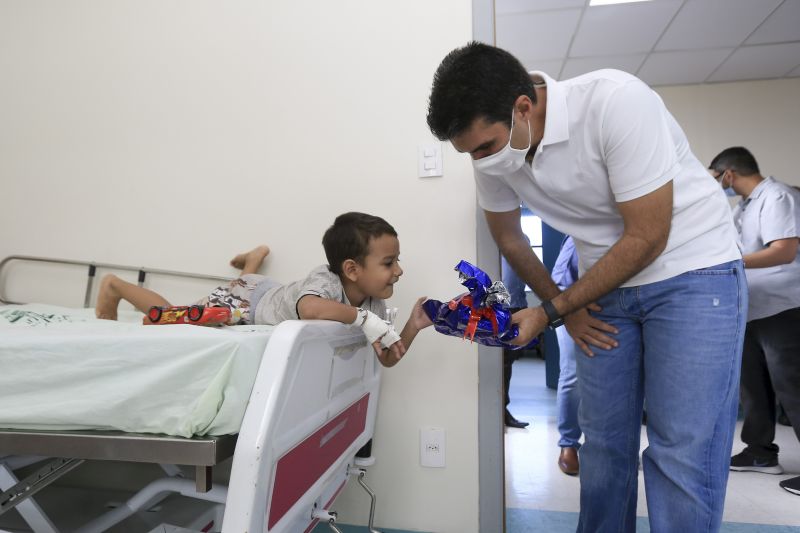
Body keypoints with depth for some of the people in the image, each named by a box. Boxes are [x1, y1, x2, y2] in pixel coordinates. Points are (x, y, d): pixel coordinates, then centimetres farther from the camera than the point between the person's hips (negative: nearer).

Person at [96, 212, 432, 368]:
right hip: (245, 300, -7)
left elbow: (387, 358, -14)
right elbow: (309, 308, -66)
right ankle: (114, 286, 32)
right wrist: (364, 319, -61)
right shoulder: (327, 280, -42)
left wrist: (414, 325, -29)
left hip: (271, 292, 7)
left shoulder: (371, 303, -18)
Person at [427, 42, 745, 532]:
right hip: (604, 285, 5)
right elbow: (509, 238, 7)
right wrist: (562, 306, 3)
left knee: (681, 454, -8)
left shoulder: (616, 101, -25)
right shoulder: (492, 152, -9)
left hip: (693, 271, -4)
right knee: (604, 441, 8)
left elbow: (647, 239, -23)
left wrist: (550, 313, -21)